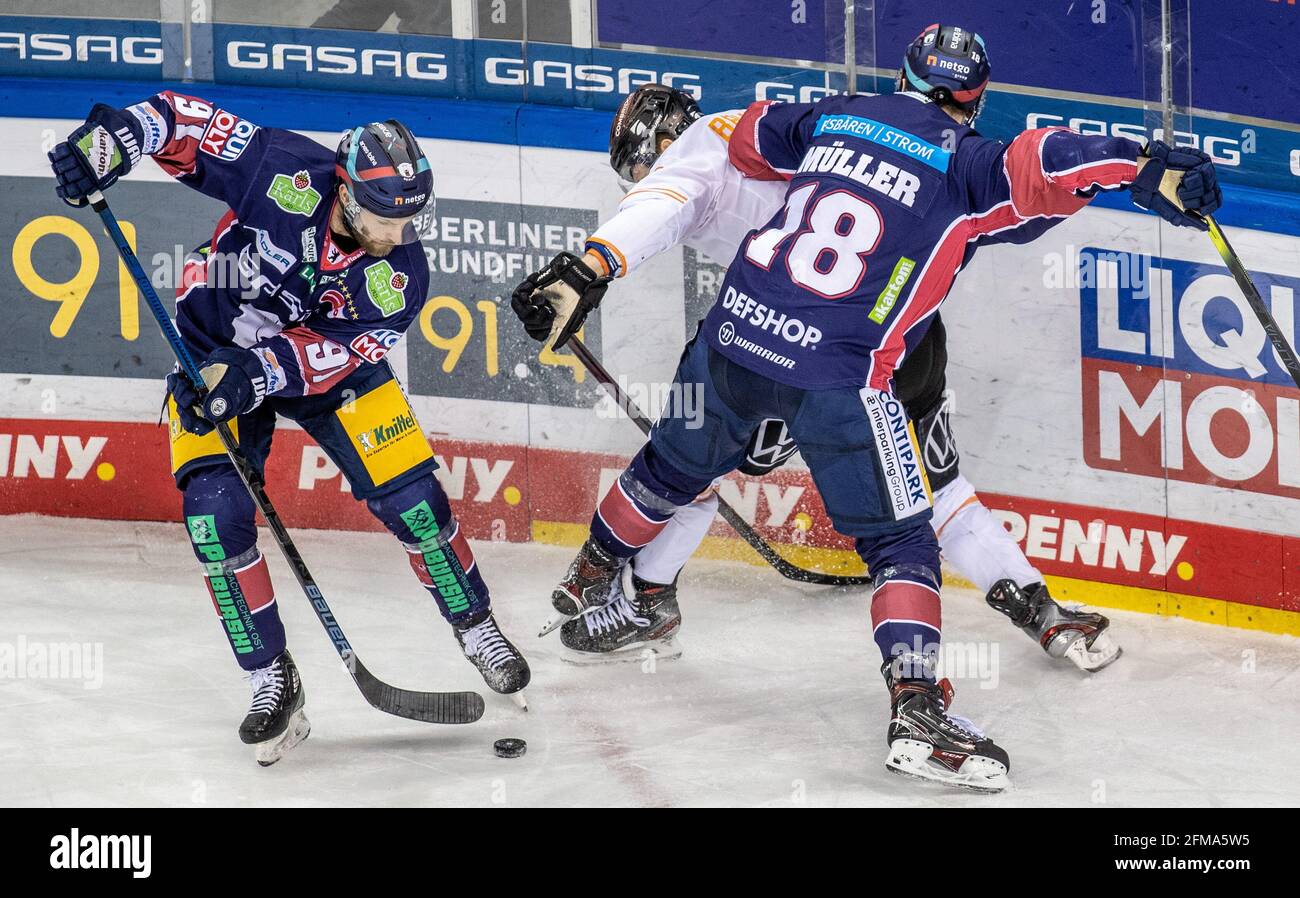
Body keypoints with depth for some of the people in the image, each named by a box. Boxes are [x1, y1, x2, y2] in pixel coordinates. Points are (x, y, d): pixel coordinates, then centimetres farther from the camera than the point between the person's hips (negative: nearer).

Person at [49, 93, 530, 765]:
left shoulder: (399, 278, -23)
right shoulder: (289, 173, -28)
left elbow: (331, 351, -30)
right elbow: (186, 120, -21)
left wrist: (260, 371, -46)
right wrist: (113, 138, -38)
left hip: (330, 364, 1)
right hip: (215, 351, -1)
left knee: (408, 495, -7)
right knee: (214, 510, -18)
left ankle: (475, 628, 20)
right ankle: (272, 684, -5)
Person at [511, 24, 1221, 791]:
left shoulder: (832, 119, 12)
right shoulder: (962, 165, -5)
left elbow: (750, 139, 28)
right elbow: (1036, 167, -23)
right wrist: (1146, 170, -29)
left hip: (734, 332, 6)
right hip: (836, 375, -6)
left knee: (674, 468, 31)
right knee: (901, 544, 0)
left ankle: (591, 576, 52)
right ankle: (916, 707, -15)